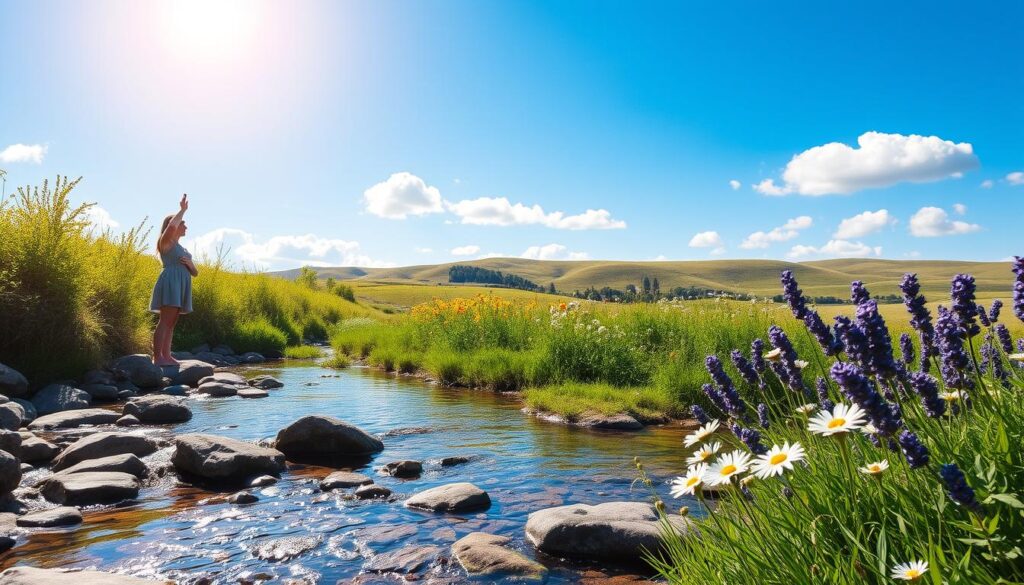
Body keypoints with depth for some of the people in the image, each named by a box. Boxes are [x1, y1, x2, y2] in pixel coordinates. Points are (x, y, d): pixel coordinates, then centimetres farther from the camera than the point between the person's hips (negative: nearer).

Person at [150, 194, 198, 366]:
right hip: (171, 282, -8)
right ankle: (157, 357, -18)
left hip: (181, 286, 8)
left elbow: (195, 273, 21)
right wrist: (183, 209, -8)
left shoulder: (183, 249, 26)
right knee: (165, 321, -14)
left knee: (171, 323, 5)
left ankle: (166, 356, 4)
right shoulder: (166, 242, 4)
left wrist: (190, 264, -1)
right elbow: (172, 226, -21)